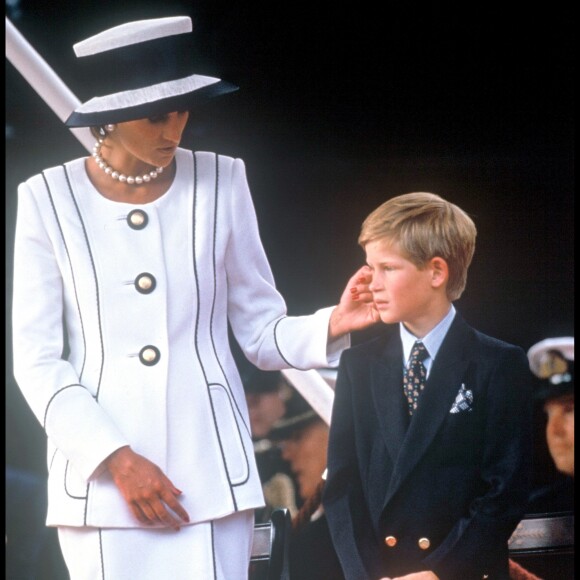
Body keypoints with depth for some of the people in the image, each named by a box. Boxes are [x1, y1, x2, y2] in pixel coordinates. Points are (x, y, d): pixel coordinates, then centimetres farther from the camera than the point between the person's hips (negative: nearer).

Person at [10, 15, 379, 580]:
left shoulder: (220, 182, 6)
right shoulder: (49, 199, 2)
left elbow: (263, 333, 8)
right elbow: (36, 359, 1)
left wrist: (330, 327, -13)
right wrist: (116, 459, -9)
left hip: (208, 472, 1)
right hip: (99, 478, -1)